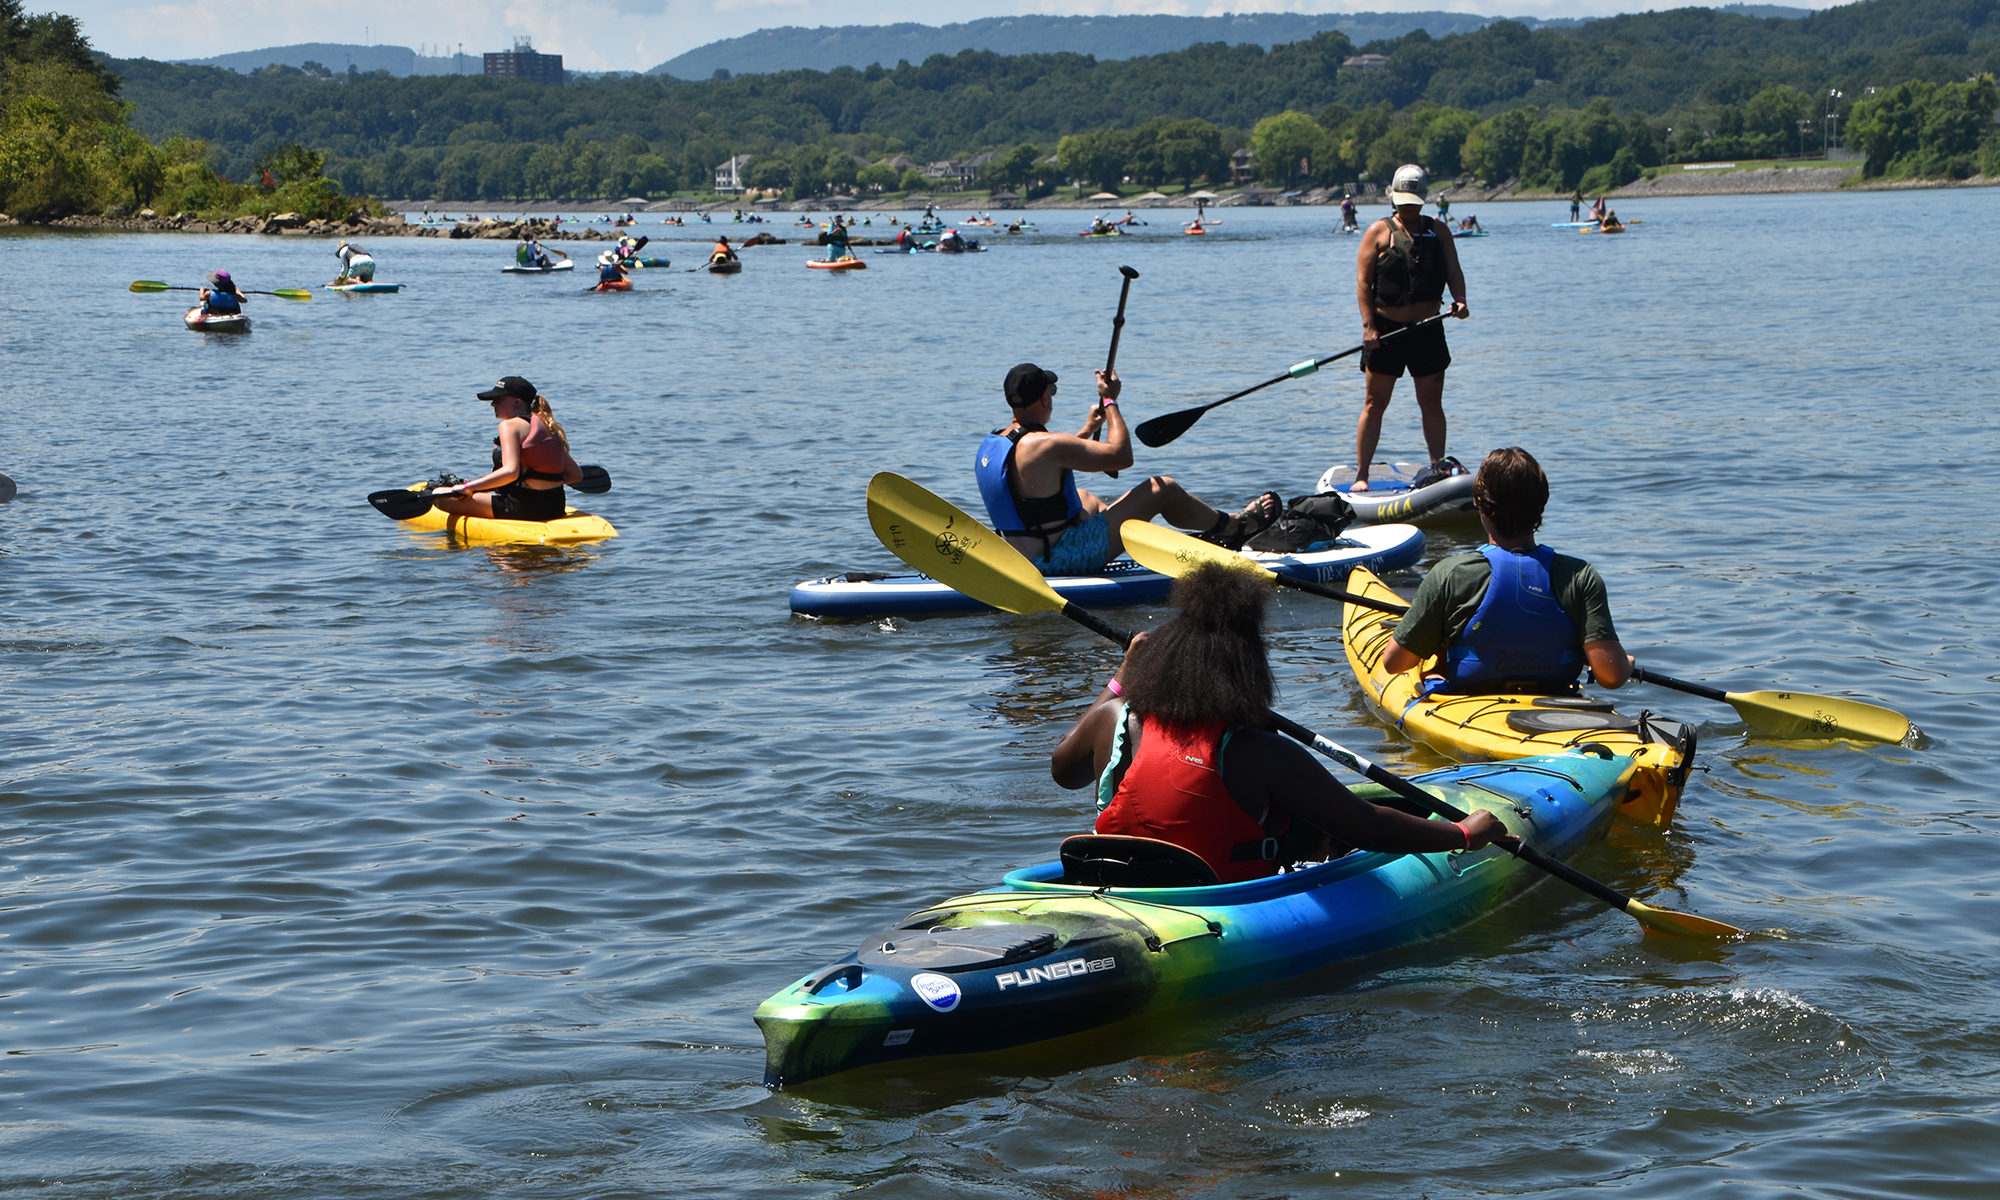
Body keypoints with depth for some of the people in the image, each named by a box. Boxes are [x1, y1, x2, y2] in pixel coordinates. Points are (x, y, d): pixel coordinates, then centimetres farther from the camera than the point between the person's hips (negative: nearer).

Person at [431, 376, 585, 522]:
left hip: (523, 507, -9)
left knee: (440, 496, -9)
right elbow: (576, 474, 14)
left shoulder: (511, 425, -10)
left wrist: (468, 487, -21)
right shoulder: (547, 426, 14)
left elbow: (510, 471, -25)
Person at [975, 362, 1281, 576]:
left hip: (1022, 559, 9)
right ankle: (1234, 526, 27)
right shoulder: (1045, 445, -24)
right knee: (1162, 488, 1)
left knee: (1082, 497, 36)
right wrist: (1111, 401, -3)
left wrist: (1087, 430, 31)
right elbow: (1121, 455, -15)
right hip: (1064, 559, -9)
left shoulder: (991, 445, 4)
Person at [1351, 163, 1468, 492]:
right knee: (1375, 403, 0)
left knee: (1432, 403, 7)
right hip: (1386, 328, -3)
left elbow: (1454, 271, 5)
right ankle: (1360, 475, 4)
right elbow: (1363, 281, -5)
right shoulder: (1380, 232, -1)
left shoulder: (1438, 230, 9)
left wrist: (1459, 300, -16)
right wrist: (1368, 325, -15)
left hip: (1427, 328, 3)